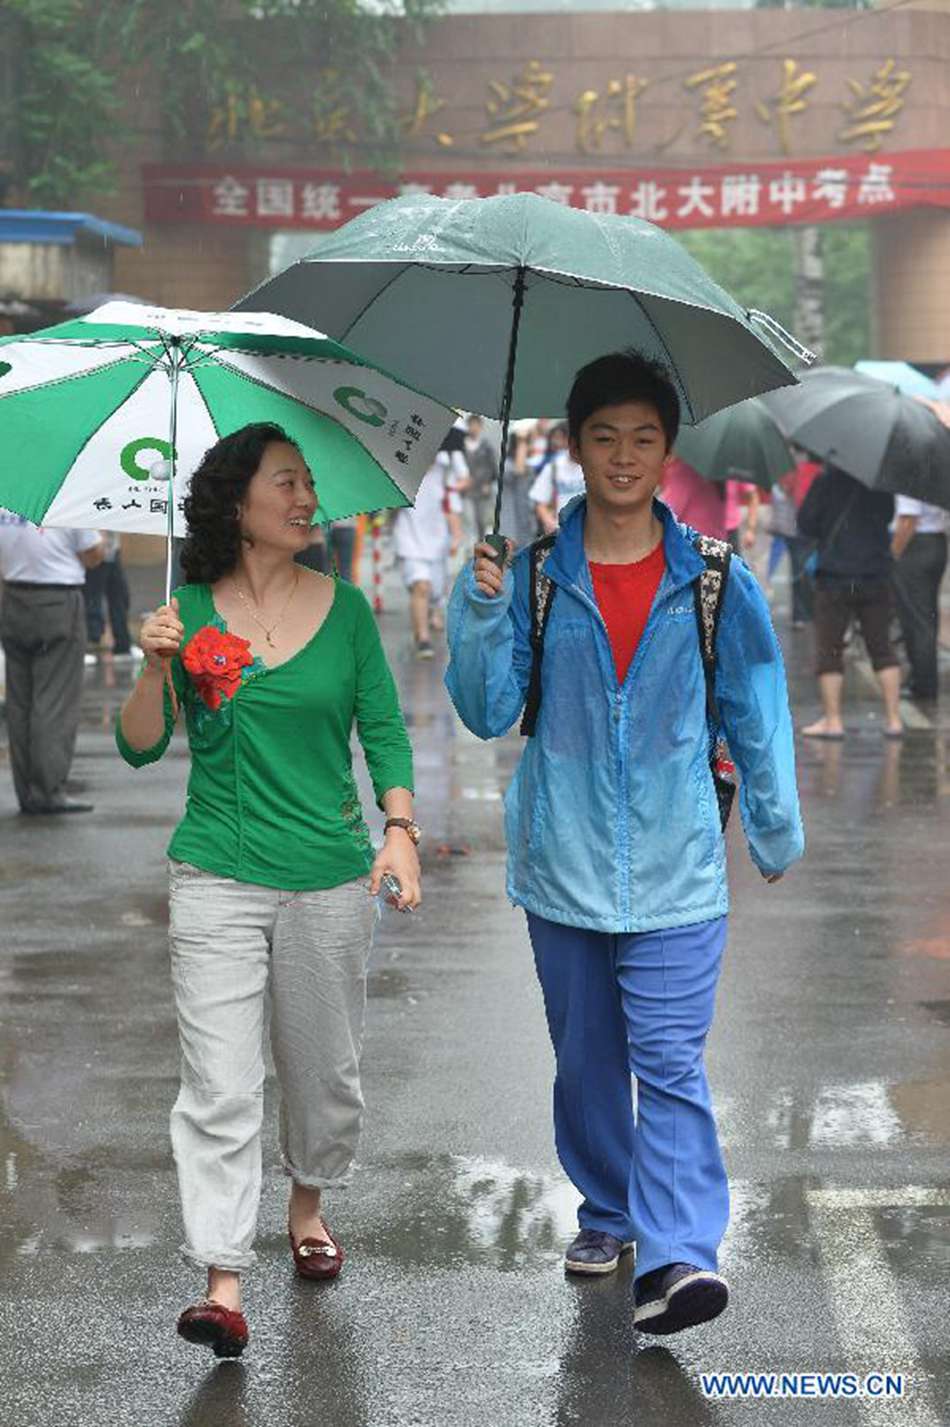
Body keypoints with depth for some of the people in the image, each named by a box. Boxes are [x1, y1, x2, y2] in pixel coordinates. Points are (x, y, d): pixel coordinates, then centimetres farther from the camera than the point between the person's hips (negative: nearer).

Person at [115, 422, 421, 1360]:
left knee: (324, 1070, 14)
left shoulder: (344, 608, 2)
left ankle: (308, 1204, 40)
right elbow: (140, 748, 0)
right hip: (217, 879, -2)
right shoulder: (191, 610, 0)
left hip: (329, 878, 2)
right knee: (219, 1087, -8)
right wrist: (157, 667, -17)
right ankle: (223, 1287, -9)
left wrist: (401, 830, -8)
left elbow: (384, 729, 5)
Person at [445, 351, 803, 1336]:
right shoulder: (532, 577, 2)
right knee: (586, 1059, 14)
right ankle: (608, 1211, 31)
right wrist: (481, 615, -16)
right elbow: (488, 712, -1)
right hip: (563, 868, 2)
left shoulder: (717, 582, 1)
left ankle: (679, 1253, -14)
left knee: (669, 1062, -10)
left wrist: (775, 829, 13)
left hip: (674, 873, -2)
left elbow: (756, 711, 9)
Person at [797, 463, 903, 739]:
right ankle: (894, 719, 8)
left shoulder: (827, 480, -9)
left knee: (829, 650, 5)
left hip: (835, 576, -3)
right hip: (877, 574, 3)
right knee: (882, 648, 11)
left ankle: (832, 721, 2)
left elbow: (805, 525, -6)